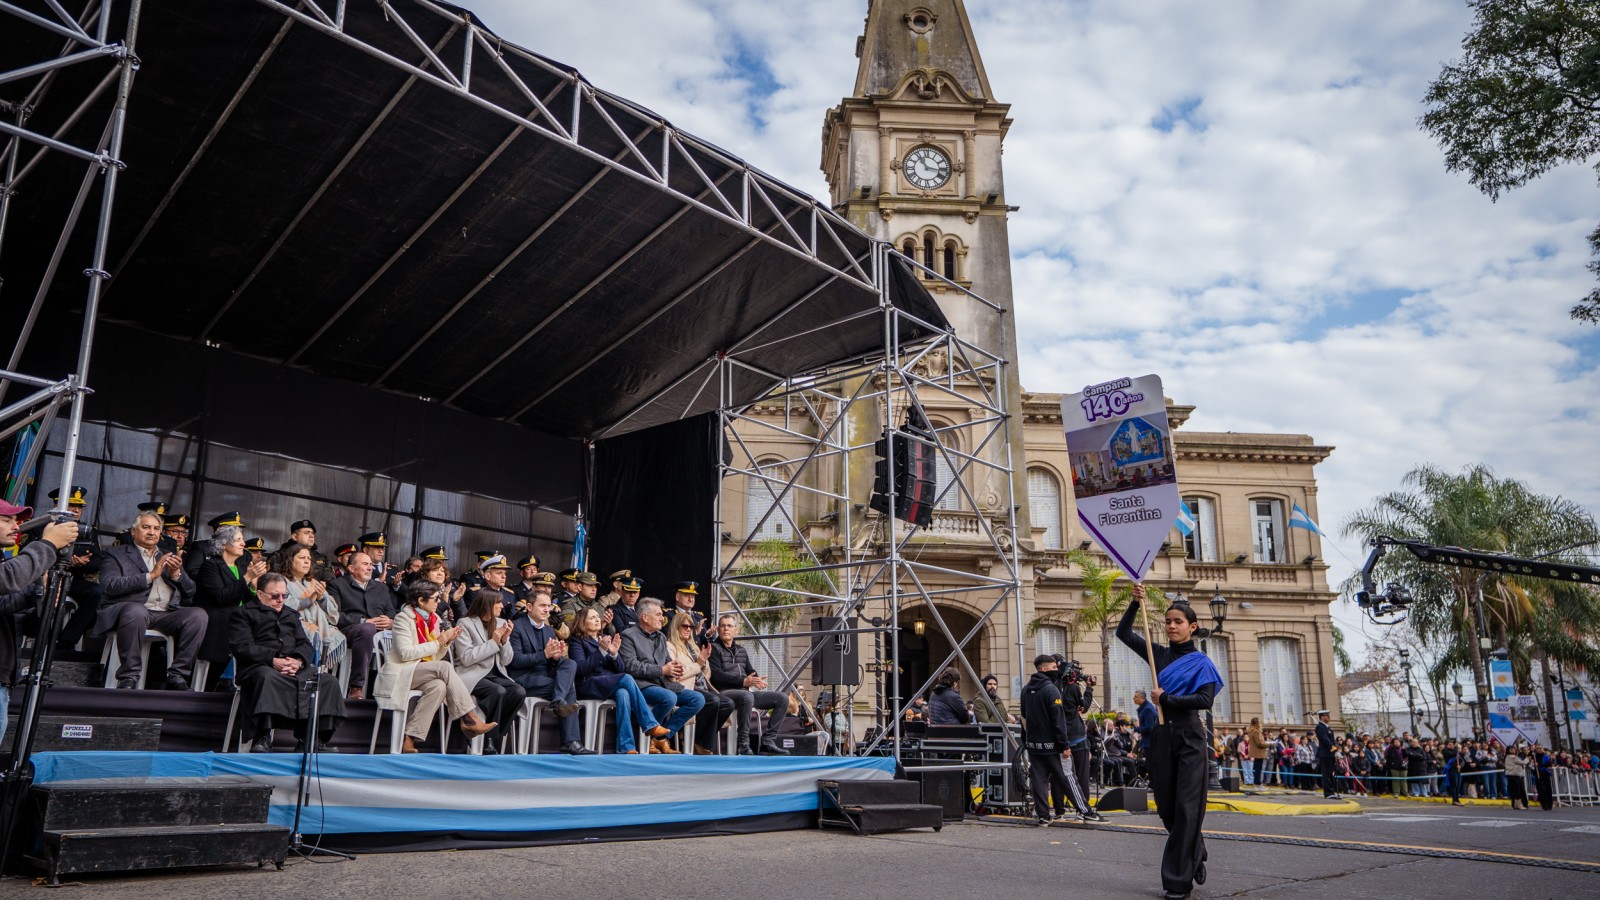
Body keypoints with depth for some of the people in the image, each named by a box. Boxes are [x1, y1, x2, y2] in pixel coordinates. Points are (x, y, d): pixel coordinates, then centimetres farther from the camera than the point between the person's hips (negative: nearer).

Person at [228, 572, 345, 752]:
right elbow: (242, 647, -3)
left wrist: (299, 661, -7)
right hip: (261, 666, -5)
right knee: (267, 677, -41)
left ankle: (314, 740, -22)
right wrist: (273, 660, -17)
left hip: (296, 667, 5)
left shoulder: (291, 615, 31)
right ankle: (262, 740, -36)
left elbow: (305, 644, 19)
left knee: (328, 681, -21)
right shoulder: (243, 613, 14)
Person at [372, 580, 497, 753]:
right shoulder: (403, 618, -6)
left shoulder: (433, 619, 14)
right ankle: (469, 719, -29)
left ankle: (410, 739, -29)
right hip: (400, 673, -6)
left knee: (439, 686, -31)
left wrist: (446, 642, -3)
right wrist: (437, 643, -16)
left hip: (424, 673, 6)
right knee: (445, 667, -30)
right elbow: (405, 653, -18)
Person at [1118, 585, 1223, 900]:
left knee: (1185, 806, -4)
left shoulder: (1200, 662, 0)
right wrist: (1135, 602, -6)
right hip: (1162, 735, 4)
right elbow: (1123, 633, 5)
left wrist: (1165, 699, -13)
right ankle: (1195, 855, 32)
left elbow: (1205, 700, -14)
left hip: (1189, 736, -4)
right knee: (1166, 806, 8)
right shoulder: (1159, 655, 10)